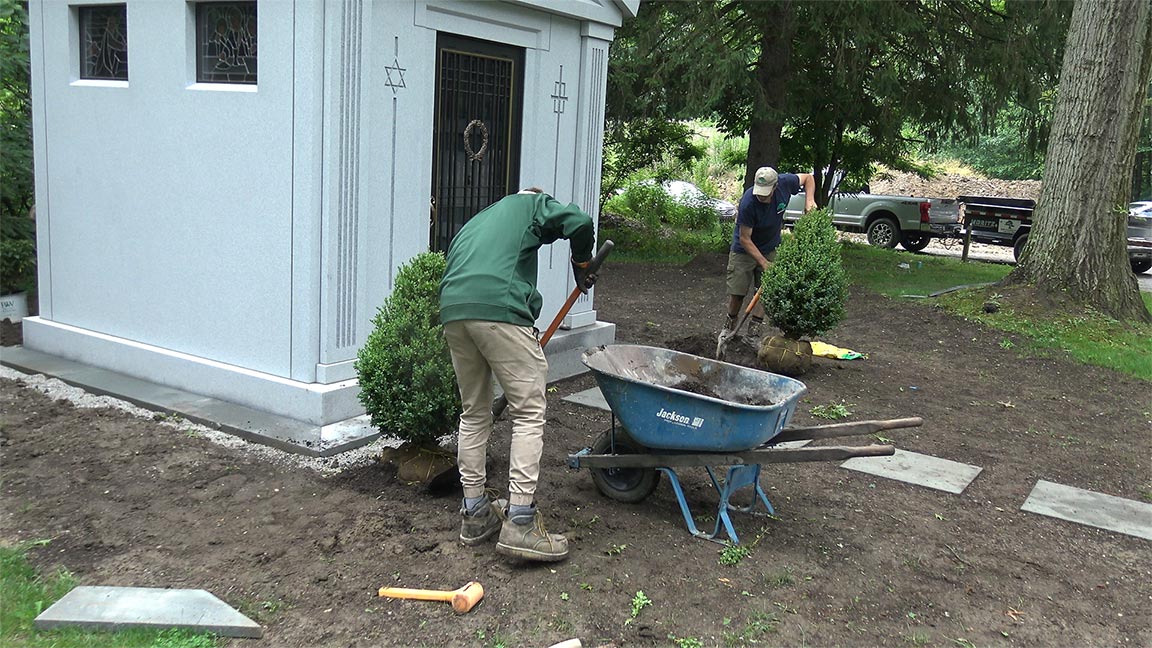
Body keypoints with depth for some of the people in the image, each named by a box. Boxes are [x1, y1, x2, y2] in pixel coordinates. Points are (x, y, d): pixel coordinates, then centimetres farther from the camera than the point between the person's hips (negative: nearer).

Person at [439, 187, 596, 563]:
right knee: (529, 412, 0)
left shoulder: (475, 222, 39)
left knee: (474, 413, 18)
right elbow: (579, 223, 2)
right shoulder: (532, 204, 22)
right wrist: (581, 264, 21)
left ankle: (474, 512, 22)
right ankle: (519, 521, -5)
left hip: (452, 309, 7)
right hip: (499, 308, -6)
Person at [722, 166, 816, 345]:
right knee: (737, 293, -1)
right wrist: (764, 263, -25)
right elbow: (745, 239, -24)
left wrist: (809, 200, -15)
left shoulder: (785, 183, -21)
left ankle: (753, 334, 9)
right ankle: (730, 325, 25)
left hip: (769, 249, 4)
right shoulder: (748, 203, -33)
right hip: (743, 250, -4)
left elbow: (808, 177, 1)